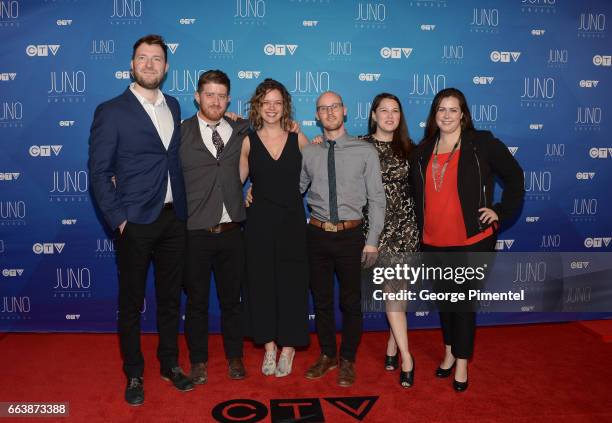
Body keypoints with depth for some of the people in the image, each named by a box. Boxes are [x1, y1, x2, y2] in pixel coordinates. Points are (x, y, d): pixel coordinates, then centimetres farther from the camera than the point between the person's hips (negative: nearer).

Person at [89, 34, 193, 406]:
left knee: (171, 297, 15)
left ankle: (170, 364, 33)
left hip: (174, 219, 5)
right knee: (131, 302, 9)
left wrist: (184, 208, 7)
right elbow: (99, 172, -7)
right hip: (136, 222, -4)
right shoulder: (111, 111, -6)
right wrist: (118, 219, -12)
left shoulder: (173, 106, 10)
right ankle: (134, 375, 27)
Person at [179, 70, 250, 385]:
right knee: (197, 300, 12)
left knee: (231, 298, 15)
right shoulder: (180, 133, -3)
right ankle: (198, 361, 30)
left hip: (231, 232, 2)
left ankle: (234, 357, 33)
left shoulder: (241, 131, 6)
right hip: (194, 233, -2)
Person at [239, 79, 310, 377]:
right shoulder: (248, 141, 2)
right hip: (259, 221, 1)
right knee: (261, 282, 7)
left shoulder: (298, 139, 2)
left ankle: (288, 347, 20)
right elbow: (236, 179, 7)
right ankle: (269, 345, 23)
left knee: (291, 283, 4)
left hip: (292, 221, 0)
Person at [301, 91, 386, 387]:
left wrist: (372, 240, -8)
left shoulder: (365, 152, -3)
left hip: (350, 235, -2)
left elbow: (377, 199, -4)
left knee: (351, 302, 10)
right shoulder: (308, 153, 4)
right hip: (317, 235, 2)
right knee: (321, 299, 15)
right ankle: (327, 355, 35)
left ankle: (348, 360, 30)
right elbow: (294, 190, 14)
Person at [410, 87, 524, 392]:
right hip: (433, 242, 4)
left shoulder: (482, 143, -5)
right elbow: (416, 194, 15)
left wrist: (502, 211, -6)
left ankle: (462, 363, 19)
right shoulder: (423, 151, 7)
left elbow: (514, 176, 1)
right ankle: (449, 352, 36)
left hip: (472, 240, -4)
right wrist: (420, 229, 9)